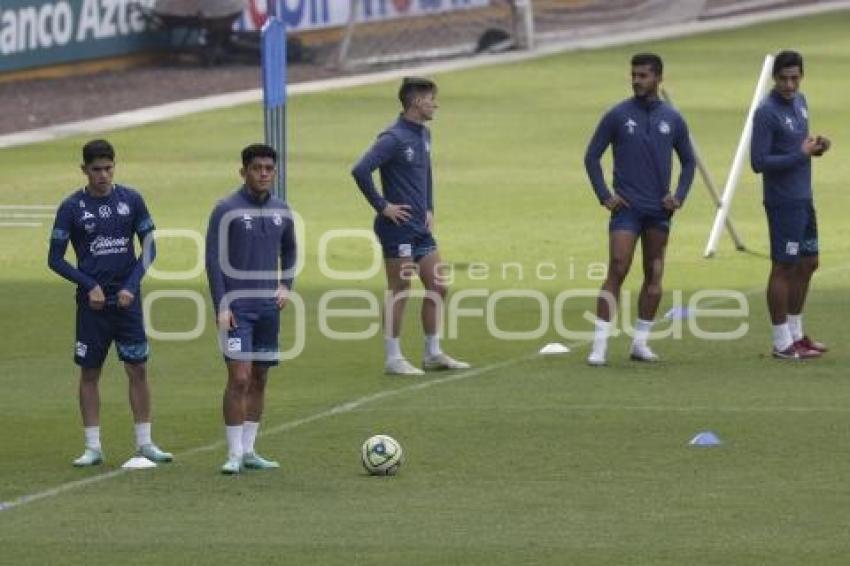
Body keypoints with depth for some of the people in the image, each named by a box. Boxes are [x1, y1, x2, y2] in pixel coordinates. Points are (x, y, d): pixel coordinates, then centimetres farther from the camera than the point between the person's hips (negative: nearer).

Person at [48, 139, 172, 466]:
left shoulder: (131, 200, 3)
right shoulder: (72, 207, -2)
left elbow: (149, 248, 7)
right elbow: (55, 259, 1)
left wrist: (131, 285, -5)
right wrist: (89, 286, -9)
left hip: (127, 300, 1)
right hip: (92, 302, -1)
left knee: (138, 370, -1)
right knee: (89, 374, 2)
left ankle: (144, 443, 6)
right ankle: (93, 447, 8)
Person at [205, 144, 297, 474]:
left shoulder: (281, 212, 9)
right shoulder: (226, 210, -7)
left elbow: (289, 251, 26)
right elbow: (214, 260, -9)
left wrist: (286, 285, 13)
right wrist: (221, 306, -14)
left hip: (268, 307, 6)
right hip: (237, 307, -6)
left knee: (260, 379, 8)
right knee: (240, 378, -12)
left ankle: (249, 450, 16)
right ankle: (235, 454, -7)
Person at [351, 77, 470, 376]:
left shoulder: (423, 135, 11)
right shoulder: (393, 138, -16)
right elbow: (361, 171, -25)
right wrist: (381, 206, -18)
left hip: (421, 227, 9)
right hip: (398, 226, -9)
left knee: (437, 287, 10)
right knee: (399, 292, -3)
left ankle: (433, 354, 19)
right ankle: (393, 359, 4)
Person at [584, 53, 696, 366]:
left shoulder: (672, 119, 5)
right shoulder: (617, 116, -2)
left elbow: (688, 161, 15)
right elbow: (592, 157, 3)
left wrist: (679, 196, 2)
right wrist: (605, 196, -6)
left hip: (659, 210, 3)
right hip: (626, 208, -3)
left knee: (654, 276, 7)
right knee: (617, 271, -13)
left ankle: (641, 342, 16)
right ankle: (600, 345, -15)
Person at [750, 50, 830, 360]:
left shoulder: (799, 101, 9)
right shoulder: (767, 112, -17)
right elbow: (759, 162, -19)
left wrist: (815, 145, 0)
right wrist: (801, 154, -20)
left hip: (803, 199, 9)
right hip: (783, 202, -9)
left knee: (808, 264, 15)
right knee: (784, 267, -3)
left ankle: (795, 334, 27)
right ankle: (782, 343, 4)